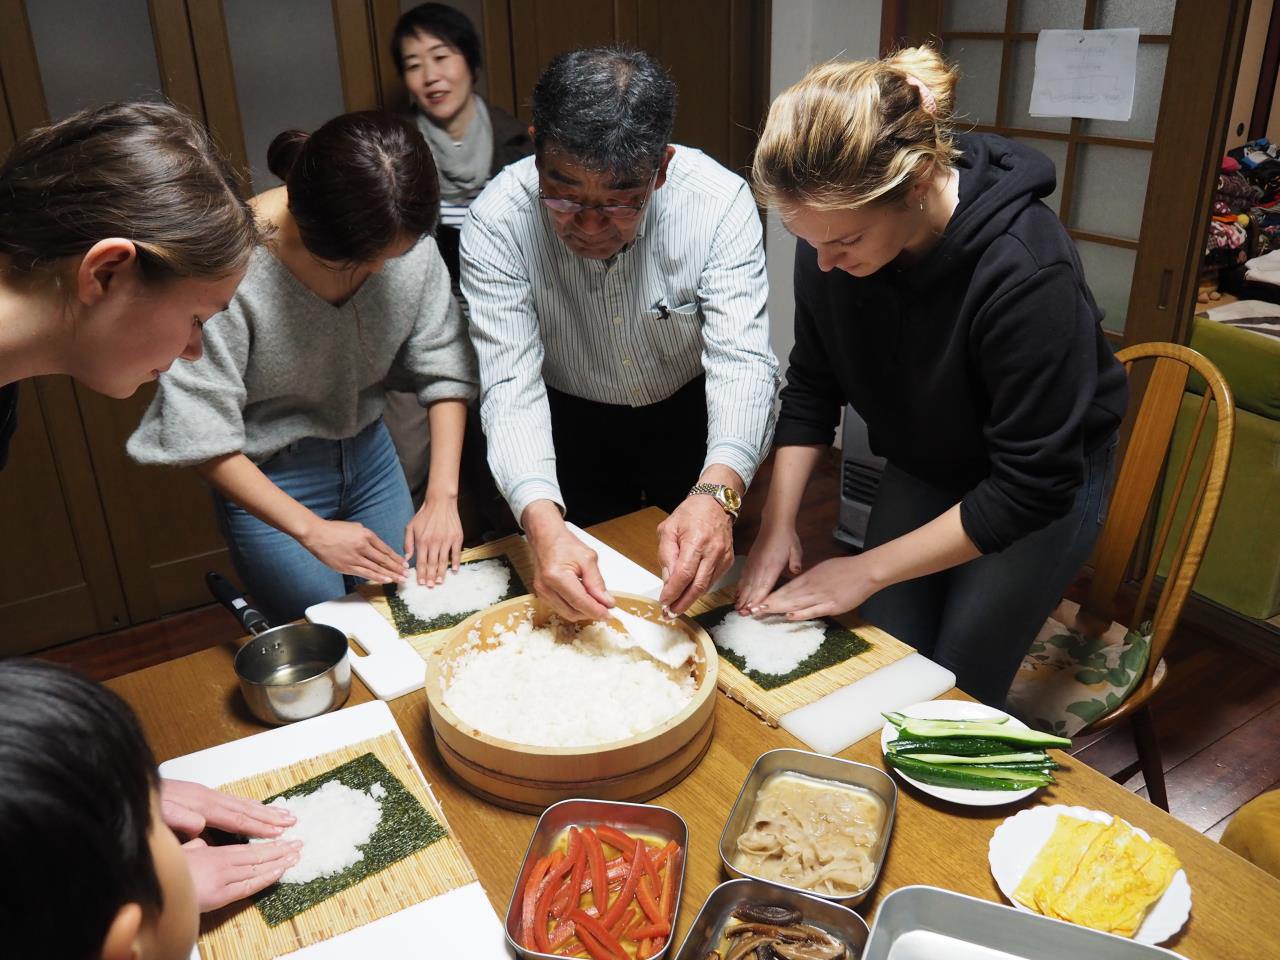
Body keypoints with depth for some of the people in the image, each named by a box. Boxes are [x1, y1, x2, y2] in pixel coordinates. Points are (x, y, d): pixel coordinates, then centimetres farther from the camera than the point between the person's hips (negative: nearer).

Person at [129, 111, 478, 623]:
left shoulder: (408, 238, -16)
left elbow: (445, 368, -7)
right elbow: (202, 437, -23)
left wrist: (443, 494, -15)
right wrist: (313, 531, -25)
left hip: (369, 454, 5)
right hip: (267, 481, -4)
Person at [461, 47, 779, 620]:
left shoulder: (719, 201, -30)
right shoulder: (497, 222, -30)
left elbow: (742, 361, -34)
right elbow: (510, 385, -32)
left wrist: (716, 491, -54)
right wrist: (542, 523, -50)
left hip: (692, 416, 1)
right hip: (571, 426, 0)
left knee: (699, 581, 22)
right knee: (577, 613, 18)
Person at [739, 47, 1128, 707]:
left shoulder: (1026, 272, -35)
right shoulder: (834, 229, -20)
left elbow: (1034, 482, -28)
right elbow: (811, 387, -6)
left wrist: (869, 570, -25)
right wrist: (777, 526, -13)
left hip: (1044, 488, -4)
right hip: (919, 471, 4)